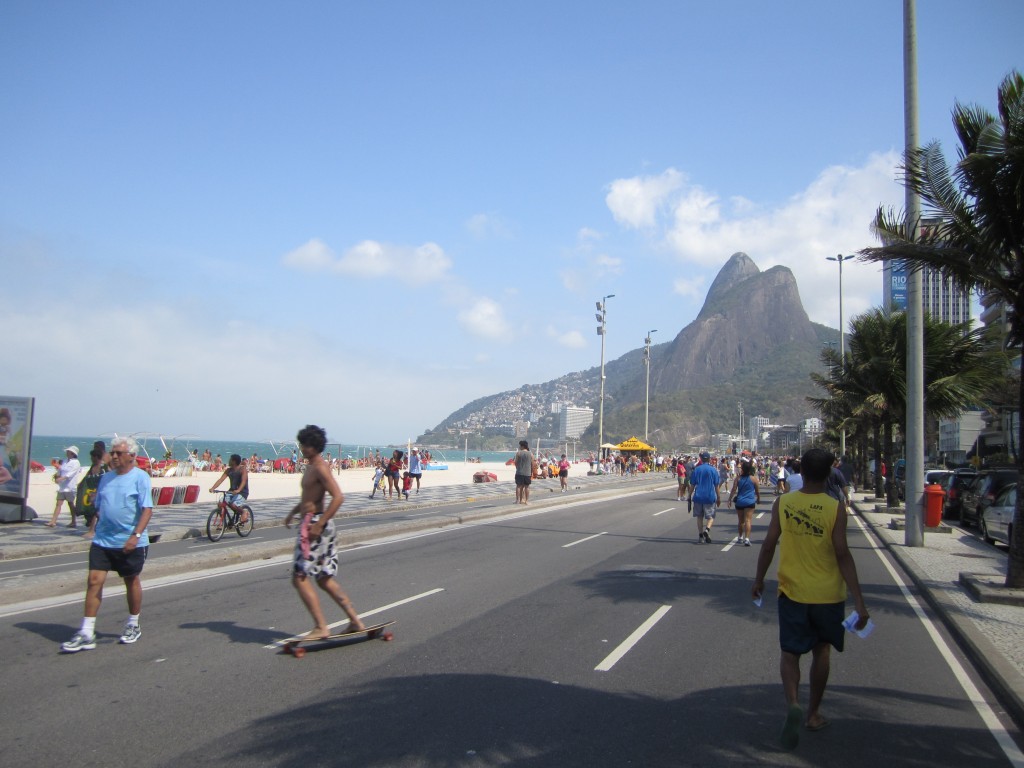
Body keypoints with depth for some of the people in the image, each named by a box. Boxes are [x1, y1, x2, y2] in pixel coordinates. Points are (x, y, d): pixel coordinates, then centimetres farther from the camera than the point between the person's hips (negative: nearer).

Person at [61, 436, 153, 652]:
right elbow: (99, 507, 19)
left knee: (132, 582, 11)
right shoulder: (106, 478, 10)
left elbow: (147, 509, -15)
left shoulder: (140, 478, -9)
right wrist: (97, 527, 11)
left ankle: (133, 625, 28)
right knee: (94, 581, -3)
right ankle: (86, 634, 1)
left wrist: (136, 535, -24)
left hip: (130, 543, -5)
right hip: (102, 540, 5)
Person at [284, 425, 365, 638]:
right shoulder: (311, 467, 16)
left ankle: (321, 627, -4)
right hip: (309, 522, 10)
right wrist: (294, 512, 18)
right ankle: (355, 621, 16)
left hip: (316, 525, -10)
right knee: (324, 579, 13)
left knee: (300, 577, -7)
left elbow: (338, 497, -25)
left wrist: (318, 525, -26)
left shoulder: (320, 468, -15)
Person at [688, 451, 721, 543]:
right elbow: (716, 486, 0)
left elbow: (692, 485, 2)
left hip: (698, 497, 1)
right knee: (710, 516, 8)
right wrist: (719, 497, 8)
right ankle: (707, 529, -19)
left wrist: (689, 496, 10)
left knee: (699, 517, 12)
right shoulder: (713, 470, -2)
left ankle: (700, 536, 11)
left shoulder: (696, 470, 1)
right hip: (710, 497, -1)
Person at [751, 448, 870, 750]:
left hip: (792, 591, 0)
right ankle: (813, 713, 29)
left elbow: (769, 544, -3)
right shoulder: (835, 508, -11)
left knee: (790, 653, 8)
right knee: (821, 651, 18)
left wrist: (759, 579, 11)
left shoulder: (782, 503, -6)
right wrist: (858, 600, -11)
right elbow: (842, 554, -14)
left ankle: (793, 704, -17)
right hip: (827, 594, 0)